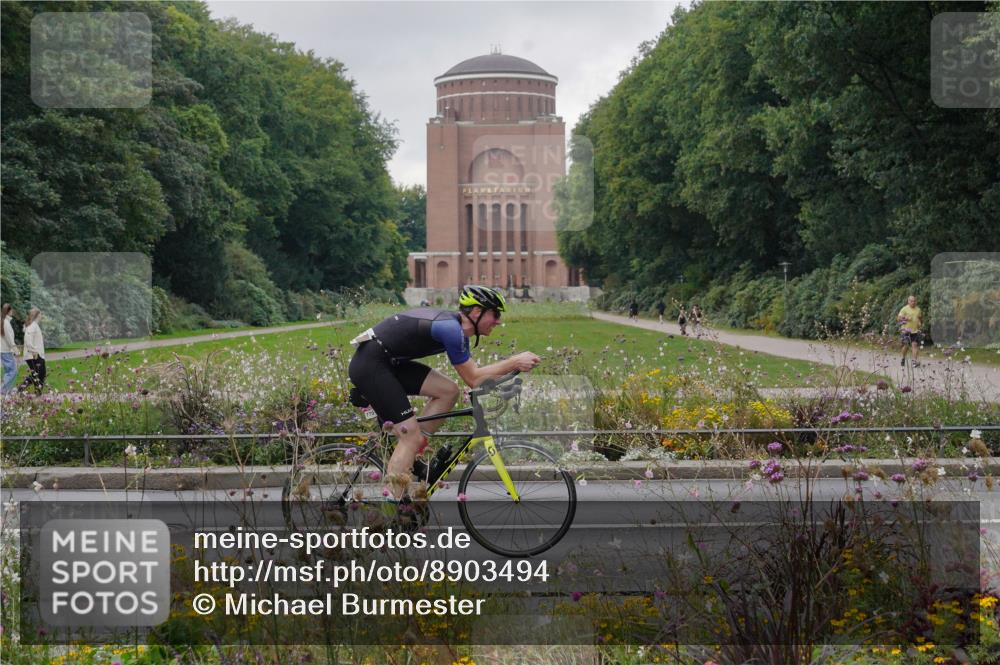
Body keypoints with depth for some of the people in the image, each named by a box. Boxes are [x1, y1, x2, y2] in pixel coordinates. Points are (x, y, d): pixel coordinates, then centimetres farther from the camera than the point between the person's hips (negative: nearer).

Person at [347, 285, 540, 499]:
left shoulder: (457, 327, 10)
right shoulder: (451, 329, -20)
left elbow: (472, 373, 14)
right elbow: (473, 379, -14)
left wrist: (512, 365, 5)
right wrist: (514, 362, -12)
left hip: (389, 362, 10)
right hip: (369, 366, -10)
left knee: (449, 391, 3)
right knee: (412, 437, -10)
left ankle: (413, 453, 9)